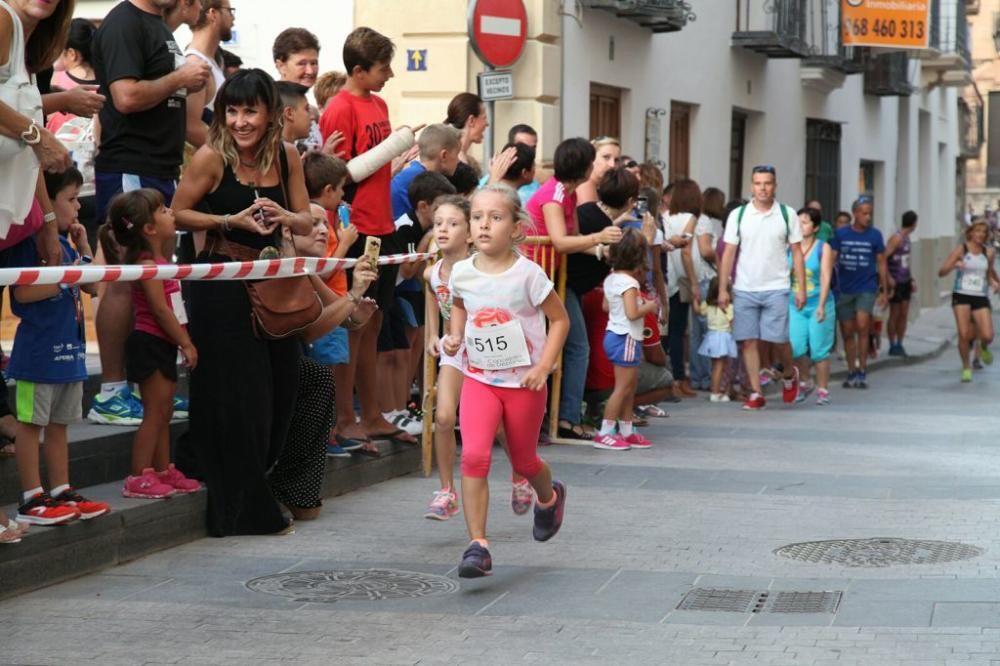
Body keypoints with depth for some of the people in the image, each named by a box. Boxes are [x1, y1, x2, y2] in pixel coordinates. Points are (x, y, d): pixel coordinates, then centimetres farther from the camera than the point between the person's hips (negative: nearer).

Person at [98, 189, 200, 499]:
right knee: (155, 412, -8)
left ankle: (163, 471, 20)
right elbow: (161, 310, -20)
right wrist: (186, 344, -17)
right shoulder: (147, 265, -17)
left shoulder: (158, 261, 10)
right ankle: (139, 478, -6)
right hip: (150, 344, -10)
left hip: (162, 346, 10)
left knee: (164, 413, 14)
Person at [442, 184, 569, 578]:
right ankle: (478, 546, -15)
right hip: (478, 379, 2)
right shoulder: (462, 273, -4)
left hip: (523, 381, -2)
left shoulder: (528, 274, -14)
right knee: (473, 456, -18)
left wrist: (544, 366, -15)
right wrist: (455, 335, 1)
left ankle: (549, 497, 52)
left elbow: (559, 319, -5)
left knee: (523, 460, 15)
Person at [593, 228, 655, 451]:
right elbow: (632, 313, -27)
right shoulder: (629, 283, -20)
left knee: (629, 387, 16)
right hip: (626, 338, -9)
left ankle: (626, 431, 22)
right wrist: (649, 306, -8)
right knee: (623, 387, -4)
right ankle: (605, 434, -4)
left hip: (613, 335, 9)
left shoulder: (611, 279, 7)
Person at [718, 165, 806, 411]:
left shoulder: (787, 215, 3)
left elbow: (797, 253, 4)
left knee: (779, 339, -5)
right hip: (744, 289, 1)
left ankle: (789, 375, 24)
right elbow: (729, 253, 5)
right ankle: (756, 393, 7)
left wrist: (801, 287, -2)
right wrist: (723, 288, 0)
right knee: (749, 341, 0)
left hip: (776, 288, -1)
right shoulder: (738, 215, 4)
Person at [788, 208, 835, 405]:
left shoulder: (823, 248, -2)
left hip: (818, 305, -2)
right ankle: (802, 385, 16)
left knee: (819, 350, 0)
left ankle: (822, 390, 12)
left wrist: (821, 305, -15)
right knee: (797, 348, -5)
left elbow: (826, 278, -7)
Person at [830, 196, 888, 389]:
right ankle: (851, 372, 20)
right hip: (844, 289, 2)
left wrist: (885, 290, 6)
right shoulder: (841, 234, 2)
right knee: (847, 332, 8)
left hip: (866, 288, -2)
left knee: (862, 326, -18)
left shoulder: (874, 235, 1)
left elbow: (881, 263, 7)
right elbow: (831, 259, 3)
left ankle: (862, 372, -10)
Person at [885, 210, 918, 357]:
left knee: (904, 314, 9)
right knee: (895, 313, -1)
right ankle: (893, 346, 6)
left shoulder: (907, 239, 13)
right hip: (896, 282, -8)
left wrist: (911, 279, 16)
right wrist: (889, 278, -22)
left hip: (905, 281, 8)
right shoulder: (896, 238, -14)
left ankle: (899, 345, 16)